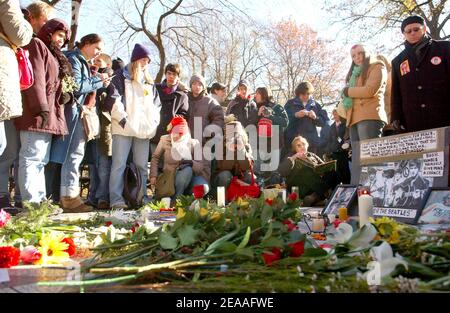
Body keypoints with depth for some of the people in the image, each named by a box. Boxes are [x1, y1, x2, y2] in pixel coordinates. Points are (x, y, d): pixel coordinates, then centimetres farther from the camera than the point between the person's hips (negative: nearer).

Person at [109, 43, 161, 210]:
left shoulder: (149, 82, 23)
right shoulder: (121, 77, 7)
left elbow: (157, 104, 24)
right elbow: (114, 101, -4)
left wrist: (154, 122, 10)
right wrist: (123, 120, -13)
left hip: (144, 130, 5)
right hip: (124, 128, -5)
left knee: (142, 166, 5)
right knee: (119, 165, -7)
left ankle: (141, 198, 10)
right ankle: (116, 200, -7)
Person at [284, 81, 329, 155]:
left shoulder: (315, 105, 13)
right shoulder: (290, 104, 8)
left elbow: (324, 121, 8)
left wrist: (316, 117, -11)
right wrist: (295, 115, -16)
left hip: (311, 141, 2)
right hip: (293, 141, -1)